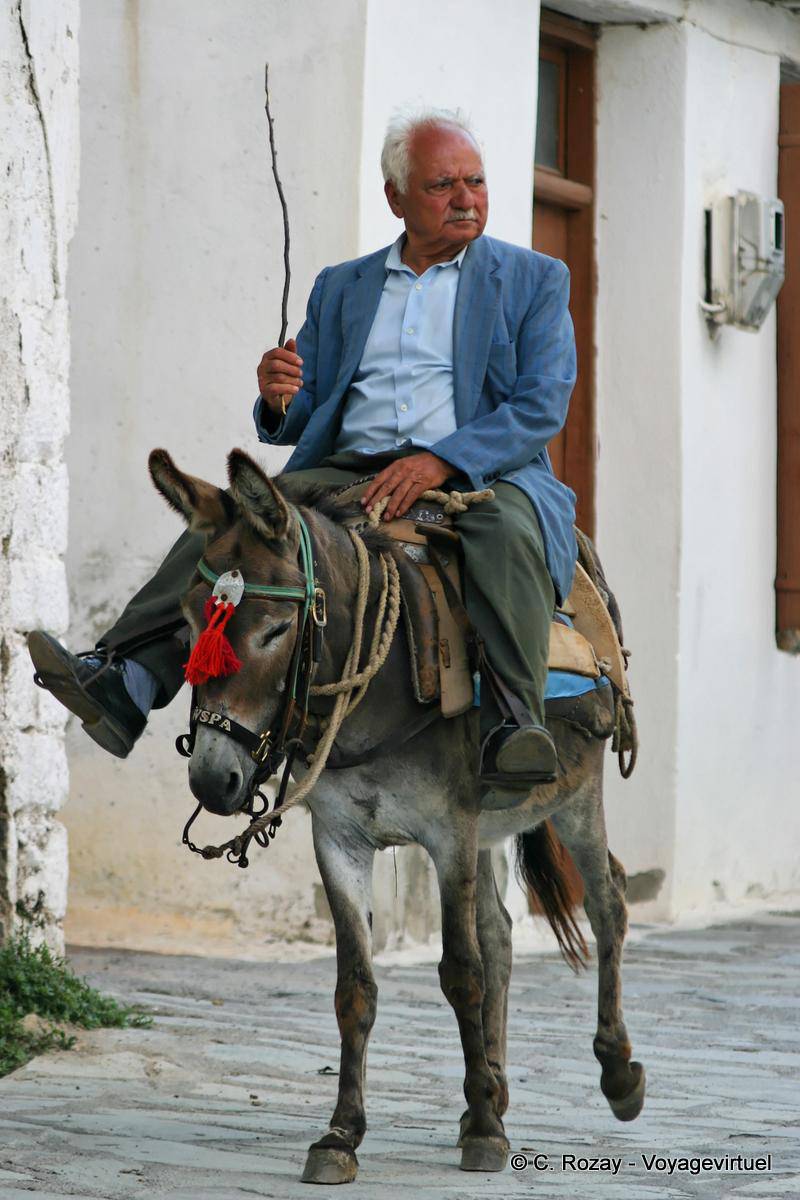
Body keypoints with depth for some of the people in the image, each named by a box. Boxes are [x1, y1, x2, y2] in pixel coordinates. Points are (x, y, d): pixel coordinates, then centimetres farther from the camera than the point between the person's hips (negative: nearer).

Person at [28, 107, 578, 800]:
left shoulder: (537, 281, 10)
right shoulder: (340, 288, 21)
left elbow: (542, 407, -4)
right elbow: (299, 424, 20)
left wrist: (439, 461, -19)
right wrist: (279, 400, -7)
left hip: (477, 476, -3)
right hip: (346, 472, 3)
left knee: (507, 527, -37)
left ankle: (515, 721, -43)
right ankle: (125, 683, -32)